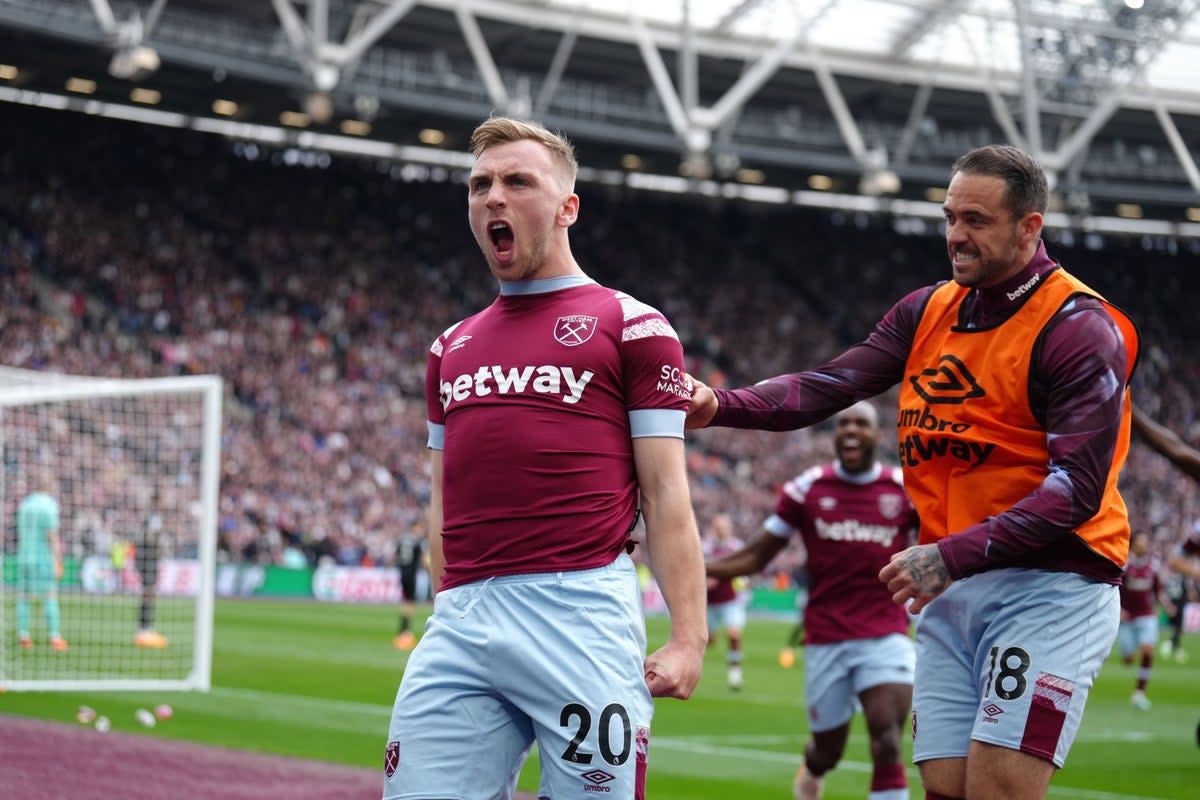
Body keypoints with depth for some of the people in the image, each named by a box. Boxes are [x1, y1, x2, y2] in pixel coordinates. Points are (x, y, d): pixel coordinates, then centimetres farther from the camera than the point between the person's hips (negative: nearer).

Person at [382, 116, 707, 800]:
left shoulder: (632, 326, 6)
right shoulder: (452, 347, 23)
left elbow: (665, 494, 0)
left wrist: (688, 636, -8)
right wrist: (448, 608, 17)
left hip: (582, 610, -5)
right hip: (460, 618, 5)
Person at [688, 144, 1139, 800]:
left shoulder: (1078, 329, -10)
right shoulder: (927, 313, 12)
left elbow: (1076, 489, -17)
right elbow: (829, 386, 1)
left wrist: (953, 555, -24)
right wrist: (720, 405, -16)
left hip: (1047, 592, -6)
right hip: (952, 594, 6)